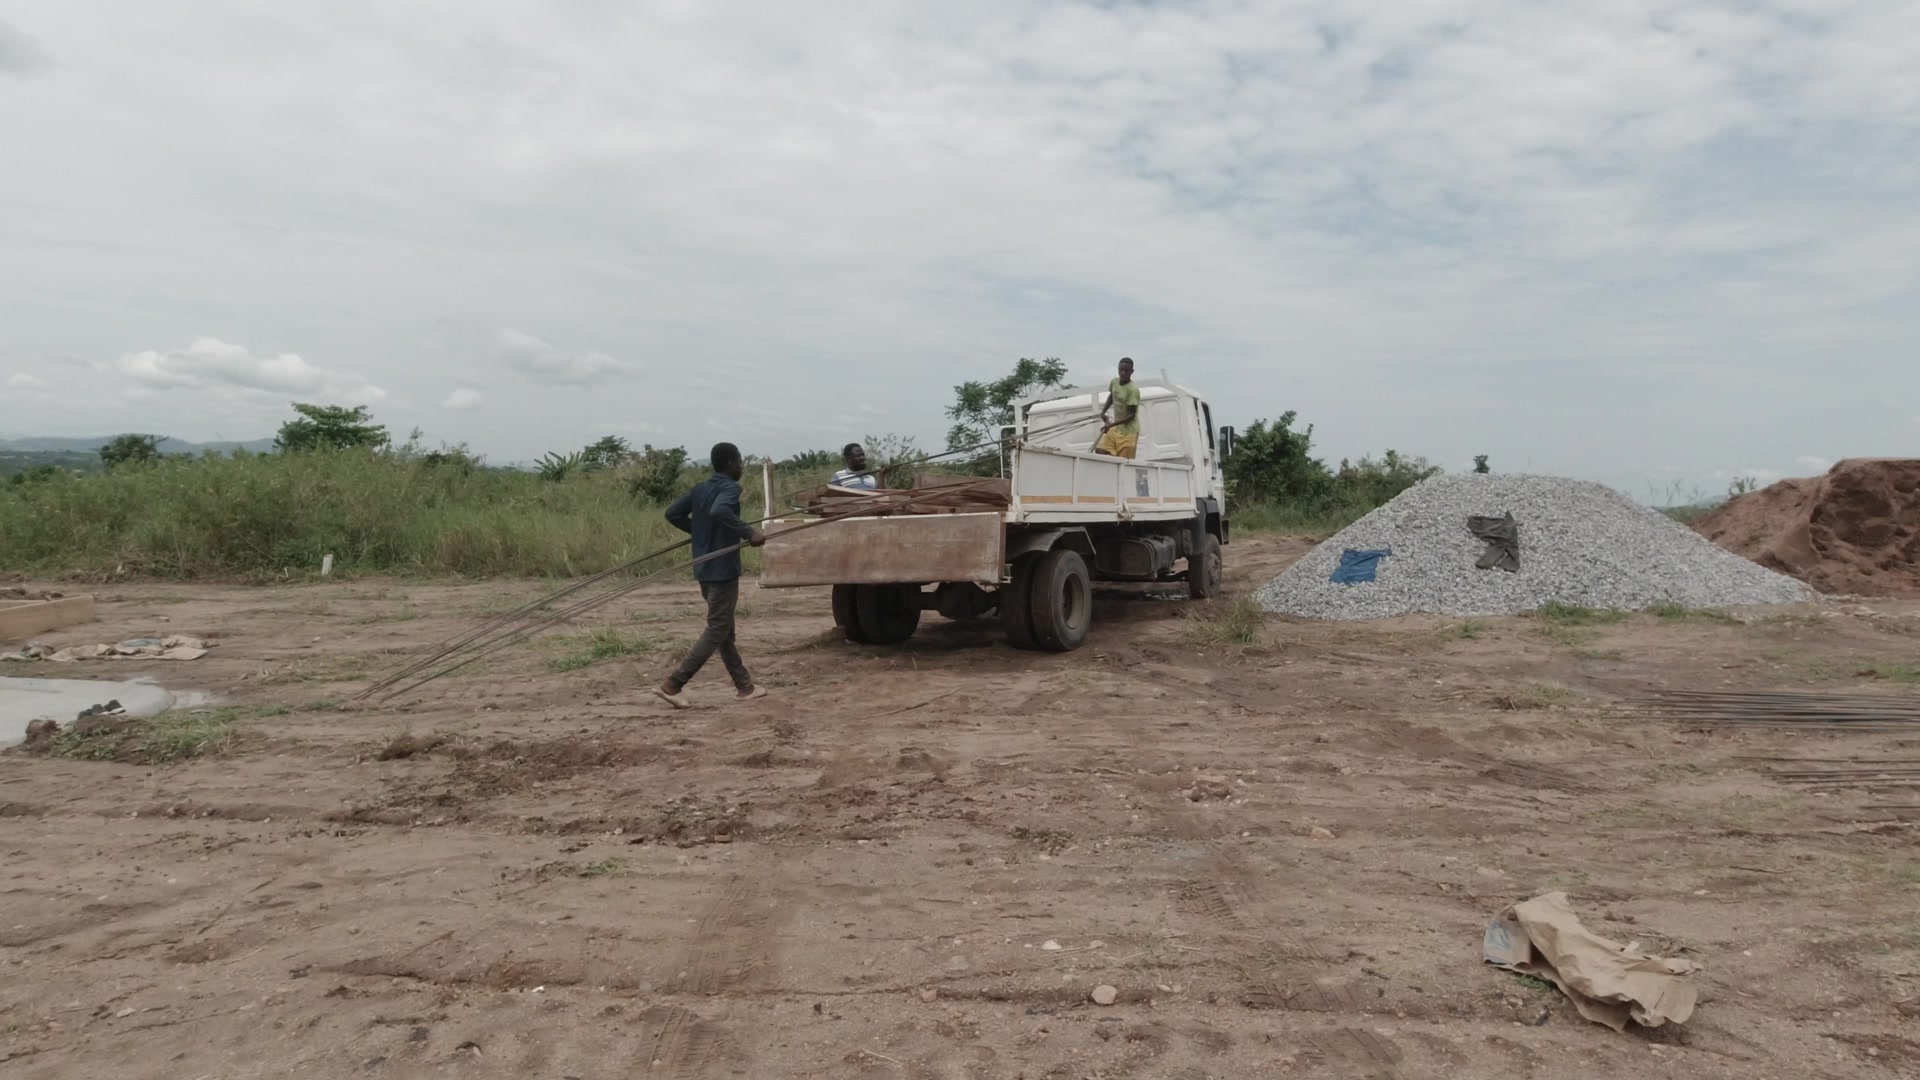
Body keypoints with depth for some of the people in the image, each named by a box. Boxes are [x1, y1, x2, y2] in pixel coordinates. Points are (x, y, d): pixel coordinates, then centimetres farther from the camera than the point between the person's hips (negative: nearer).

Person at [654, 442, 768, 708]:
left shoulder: (700, 489, 9)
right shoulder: (730, 488, -13)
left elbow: (672, 514, 11)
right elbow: (719, 511, -34)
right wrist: (748, 532, -28)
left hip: (705, 569, 9)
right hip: (723, 570, -9)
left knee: (724, 629, 15)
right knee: (717, 631, -3)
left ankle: (745, 686, 25)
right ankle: (671, 685, -7)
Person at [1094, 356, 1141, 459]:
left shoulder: (1133, 389, -21)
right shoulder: (1114, 382, 1)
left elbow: (1131, 415, -21)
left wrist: (1111, 424, -27)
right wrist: (1103, 411, 10)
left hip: (1128, 431, -7)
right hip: (1115, 428, 7)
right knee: (1100, 450, -5)